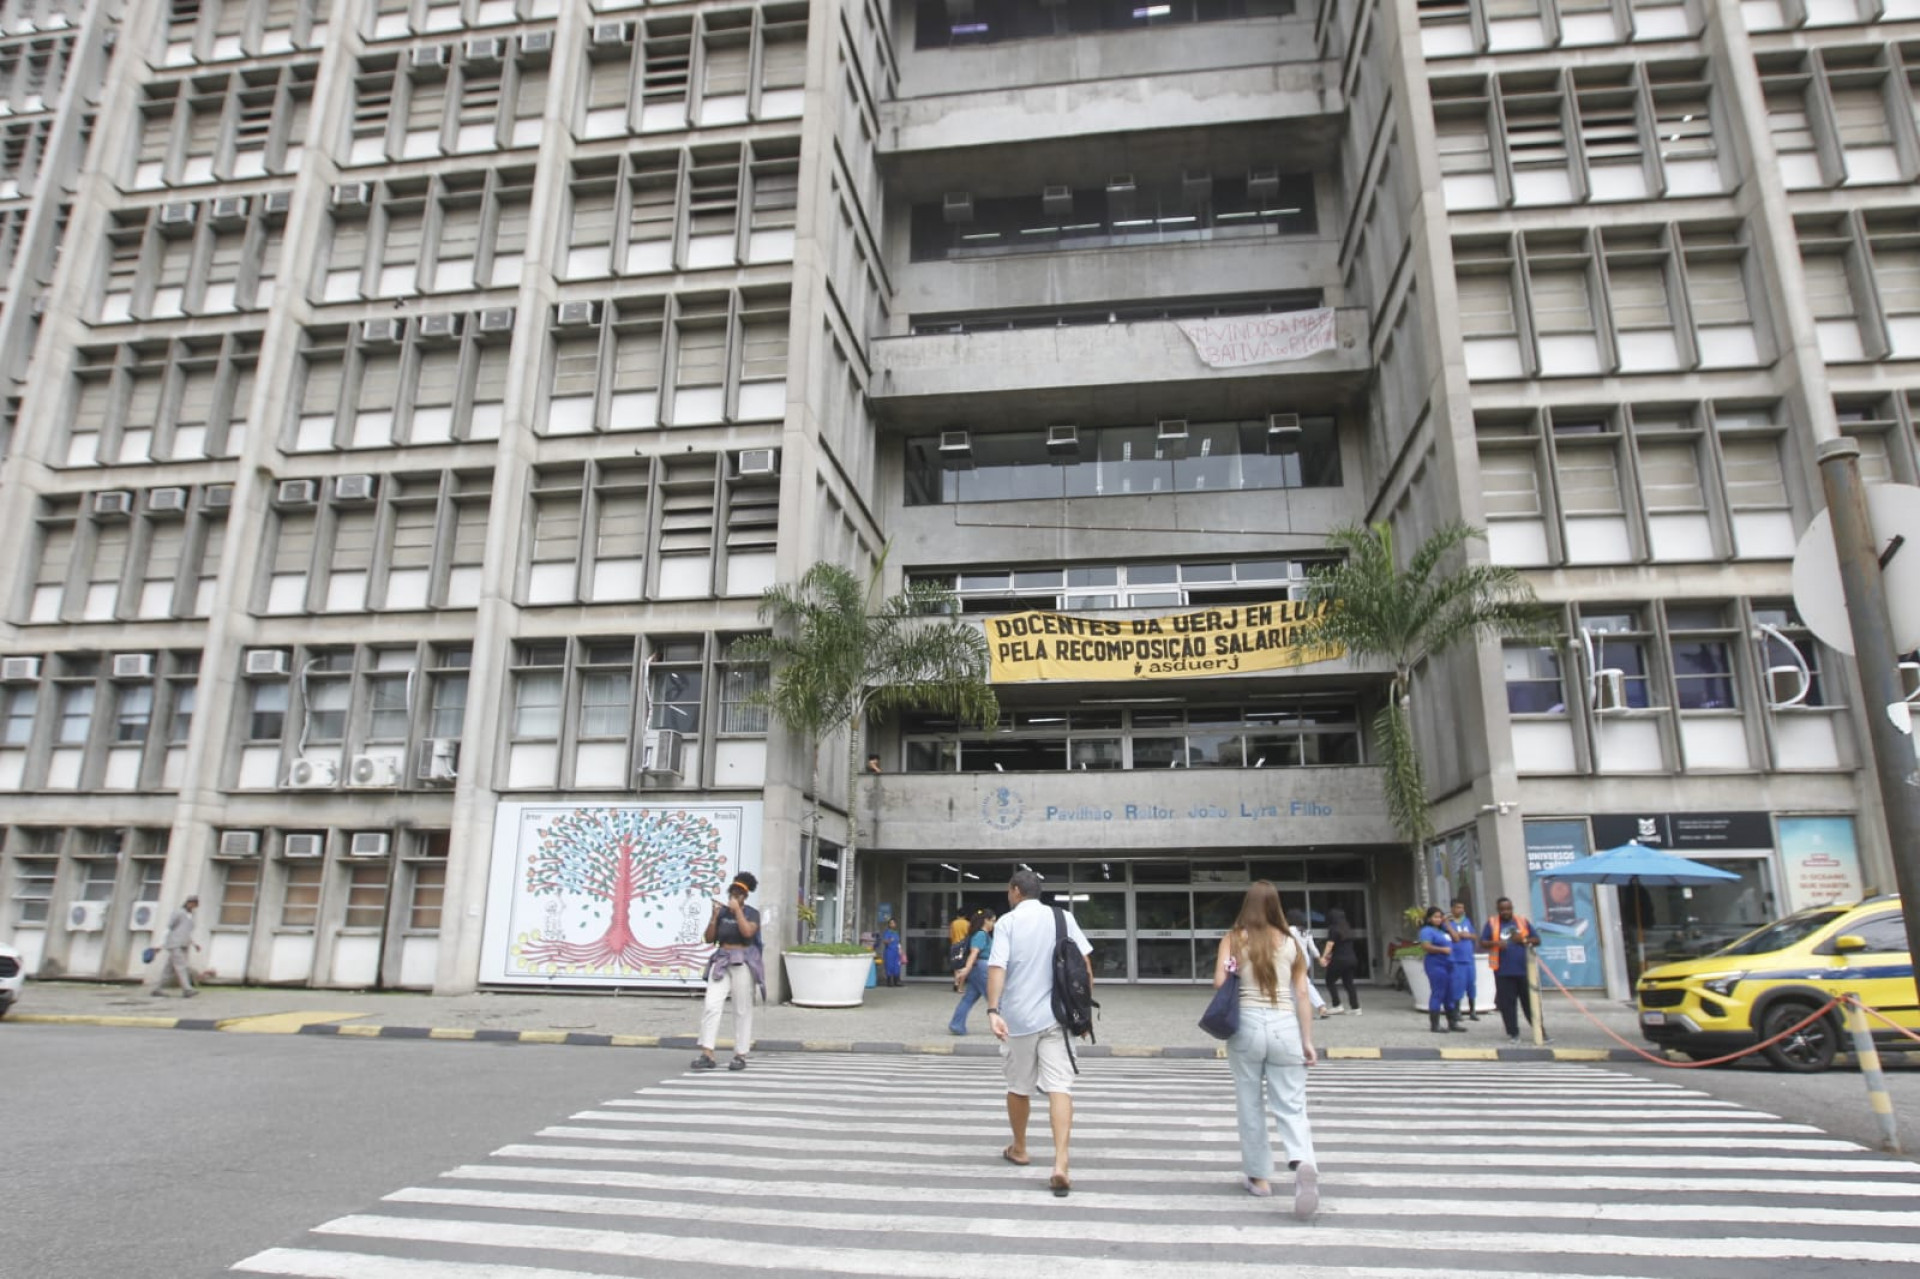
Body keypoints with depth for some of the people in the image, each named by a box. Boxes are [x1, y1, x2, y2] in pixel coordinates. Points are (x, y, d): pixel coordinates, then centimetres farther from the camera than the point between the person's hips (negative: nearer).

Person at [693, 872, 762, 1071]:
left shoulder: (752, 913, 0)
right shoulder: (722, 912, 9)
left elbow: (747, 932, -19)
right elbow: (709, 939, 6)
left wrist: (737, 910, -15)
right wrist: (714, 916, -6)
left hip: (743, 963, -3)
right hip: (722, 962, 3)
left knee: (742, 1010, 2)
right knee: (711, 1006, -9)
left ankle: (740, 1055, 10)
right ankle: (707, 1054, -8)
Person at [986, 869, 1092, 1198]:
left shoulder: (1007, 922, -3)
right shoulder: (1063, 918, 5)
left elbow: (997, 968, -16)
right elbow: (1085, 965, 3)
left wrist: (993, 1010, -24)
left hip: (1018, 1017, -1)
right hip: (1055, 1016, 1)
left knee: (1019, 1087, 16)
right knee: (1059, 1087, -4)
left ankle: (1019, 1149, 34)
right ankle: (1060, 1163, -18)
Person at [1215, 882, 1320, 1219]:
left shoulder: (1234, 938, 1)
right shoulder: (1291, 942, 7)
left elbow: (1219, 982, -10)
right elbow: (1302, 994, 5)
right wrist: (1308, 1040, 9)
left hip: (1247, 1023, -1)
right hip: (1285, 1026, 1)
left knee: (1250, 1105, 14)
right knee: (1291, 1106, 5)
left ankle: (1258, 1177, 22)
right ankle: (1304, 1163, -21)